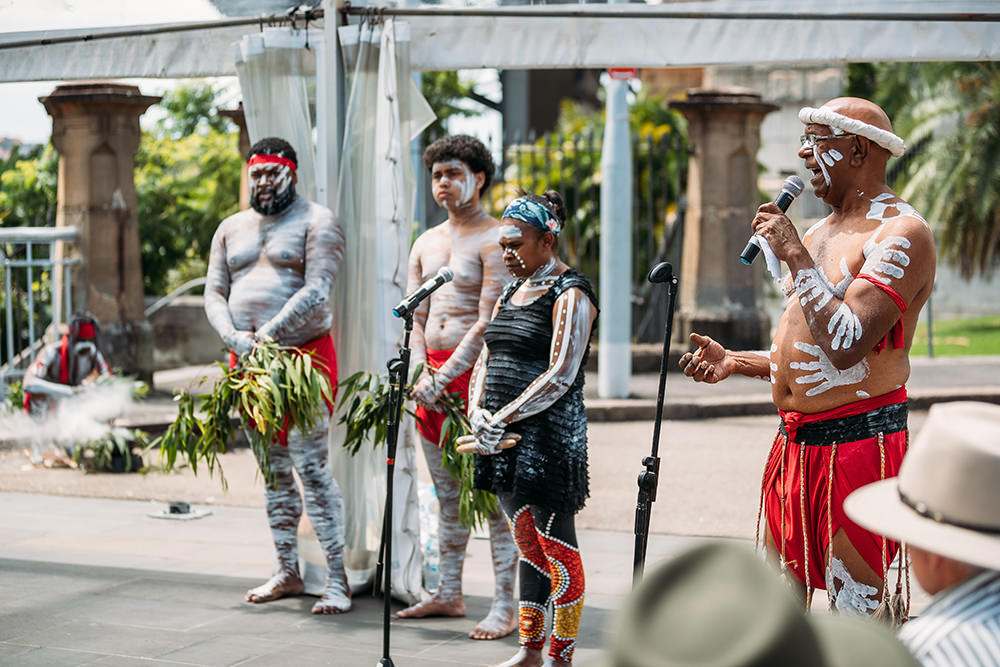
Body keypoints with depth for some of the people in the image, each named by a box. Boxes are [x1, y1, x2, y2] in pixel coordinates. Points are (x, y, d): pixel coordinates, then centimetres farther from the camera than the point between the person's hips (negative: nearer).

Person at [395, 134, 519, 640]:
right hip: (434, 375, 7)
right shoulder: (426, 243, 16)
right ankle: (449, 594, 22)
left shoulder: (493, 241, -7)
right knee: (447, 494, 13)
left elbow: (488, 322, -14)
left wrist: (443, 378, -17)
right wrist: (420, 374, -3)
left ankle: (504, 607, -4)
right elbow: (416, 317, 13)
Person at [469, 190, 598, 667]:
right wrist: (477, 412, -1)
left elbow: (560, 376, -18)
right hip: (504, 439, 8)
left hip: (549, 436, -8)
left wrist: (502, 418, -18)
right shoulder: (511, 292, 17)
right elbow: (486, 361, 17)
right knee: (529, 545, 14)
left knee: (558, 550, -2)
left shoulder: (570, 295, -9)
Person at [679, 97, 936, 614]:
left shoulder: (901, 233, -13)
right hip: (793, 445, 9)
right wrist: (734, 363, 12)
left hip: (858, 443, -9)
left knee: (856, 614, -6)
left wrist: (795, 256, -20)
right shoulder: (819, 232, 17)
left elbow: (846, 347, -26)